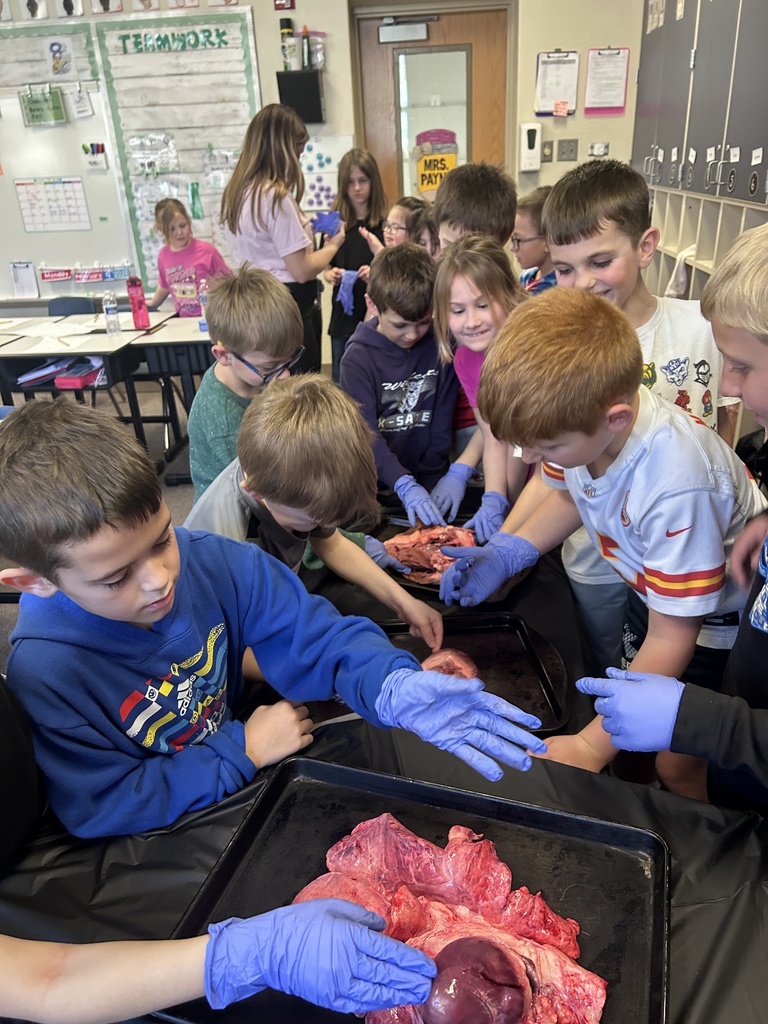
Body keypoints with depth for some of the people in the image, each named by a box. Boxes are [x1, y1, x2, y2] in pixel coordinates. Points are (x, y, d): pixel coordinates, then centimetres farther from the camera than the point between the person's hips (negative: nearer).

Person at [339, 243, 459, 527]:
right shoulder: (359, 357, -7)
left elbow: (443, 422, 1)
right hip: (376, 486, -1)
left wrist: (427, 484, -5)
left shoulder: (441, 345, -1)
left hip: (427, 481, 1)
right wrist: (405, 486, -28)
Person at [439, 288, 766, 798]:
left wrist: (591, 746, -27)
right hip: (651, 582, 6)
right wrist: (505, 553, -12)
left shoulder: (675, 483, -41)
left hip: (720, 609, -6)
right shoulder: (580, 413, -22)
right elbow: (570, 493, 3)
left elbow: (671, 638, -30)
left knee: (678, 765, 3)